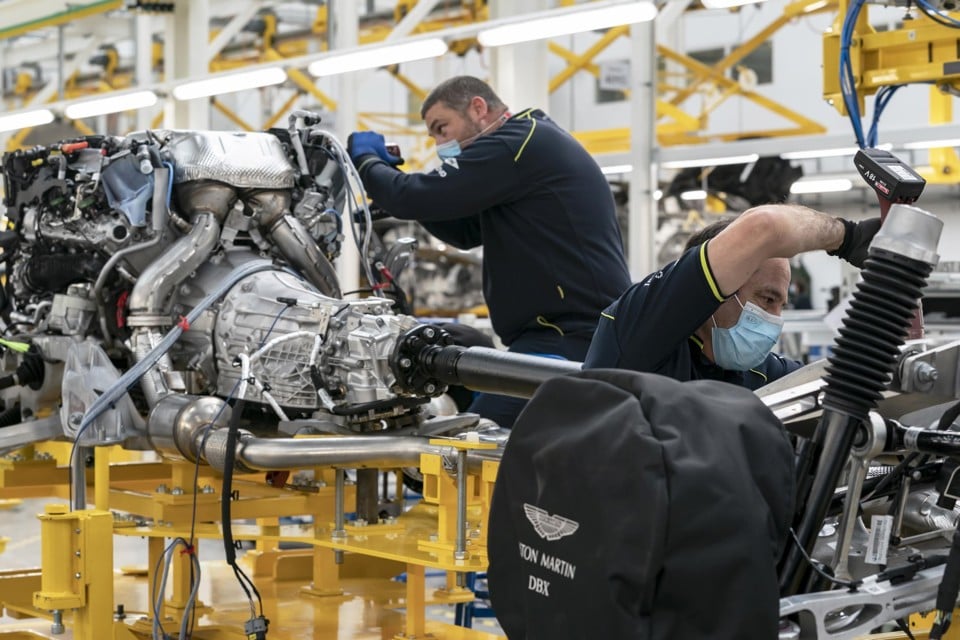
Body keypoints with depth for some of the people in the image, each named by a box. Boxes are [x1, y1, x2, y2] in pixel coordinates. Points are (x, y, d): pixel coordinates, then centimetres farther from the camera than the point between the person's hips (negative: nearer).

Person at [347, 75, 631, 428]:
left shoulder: (518, 142, -10)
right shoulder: (534, 142, 24)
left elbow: (414, 200, -15)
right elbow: (466, 232, 28)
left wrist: (365, 159, 6)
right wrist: (392, 171, 17)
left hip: (569, 337, -11)